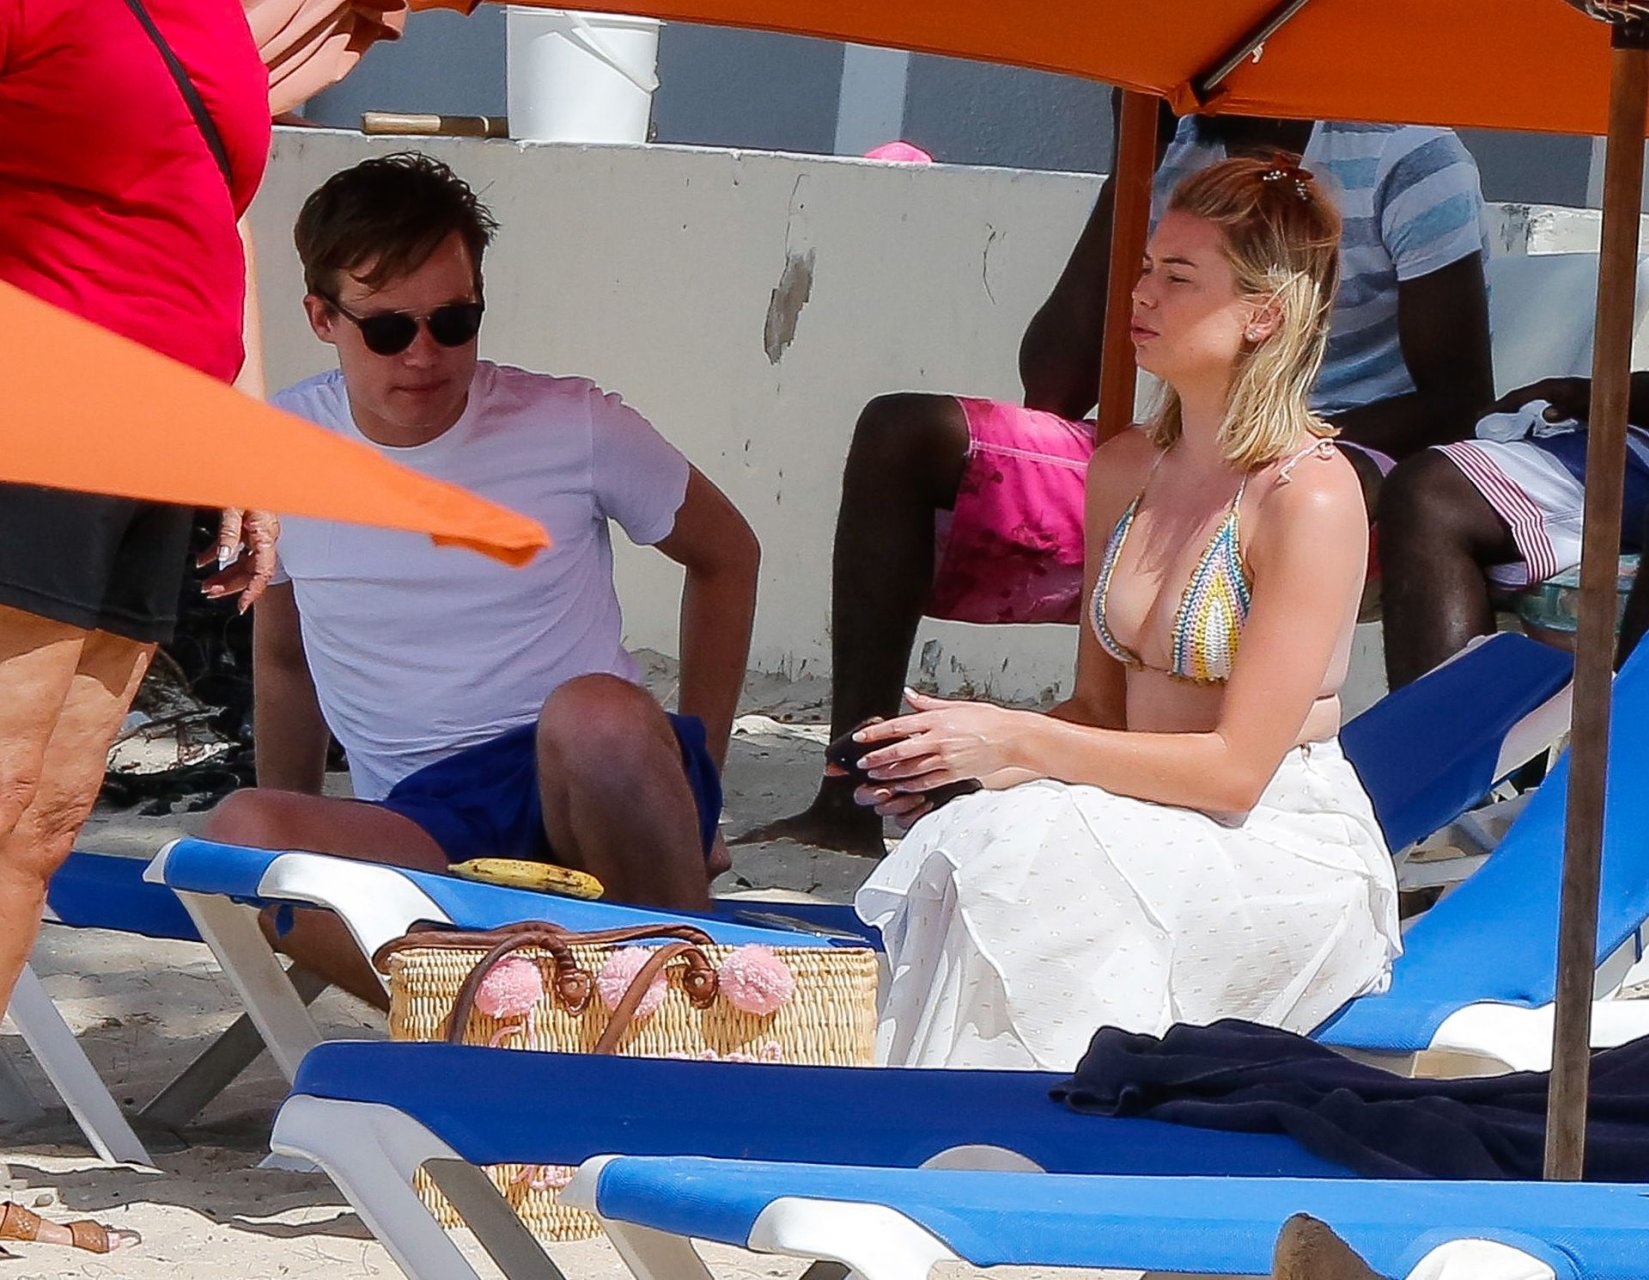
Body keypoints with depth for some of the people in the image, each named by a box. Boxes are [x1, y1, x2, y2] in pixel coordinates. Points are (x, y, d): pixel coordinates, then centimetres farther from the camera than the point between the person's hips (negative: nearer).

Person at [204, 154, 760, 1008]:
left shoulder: (574, 430, 0)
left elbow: (726, 554, 15)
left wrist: (690, 781, 11)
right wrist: (296, 865, 21)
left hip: (582, 804, -1)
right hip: (417, 832, 2)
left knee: (597, 711, -38)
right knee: (241, 833, -32)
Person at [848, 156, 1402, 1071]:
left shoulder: (1310, 496, -14)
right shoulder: (1122, 470, 11)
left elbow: (1236, 768, -16)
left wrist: (1015, 742, -18)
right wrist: (958, 755, -4)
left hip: (1287, 857, -6)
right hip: (1147, 829, 6)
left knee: (1011, 853, -31)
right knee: (955, 845, -25)